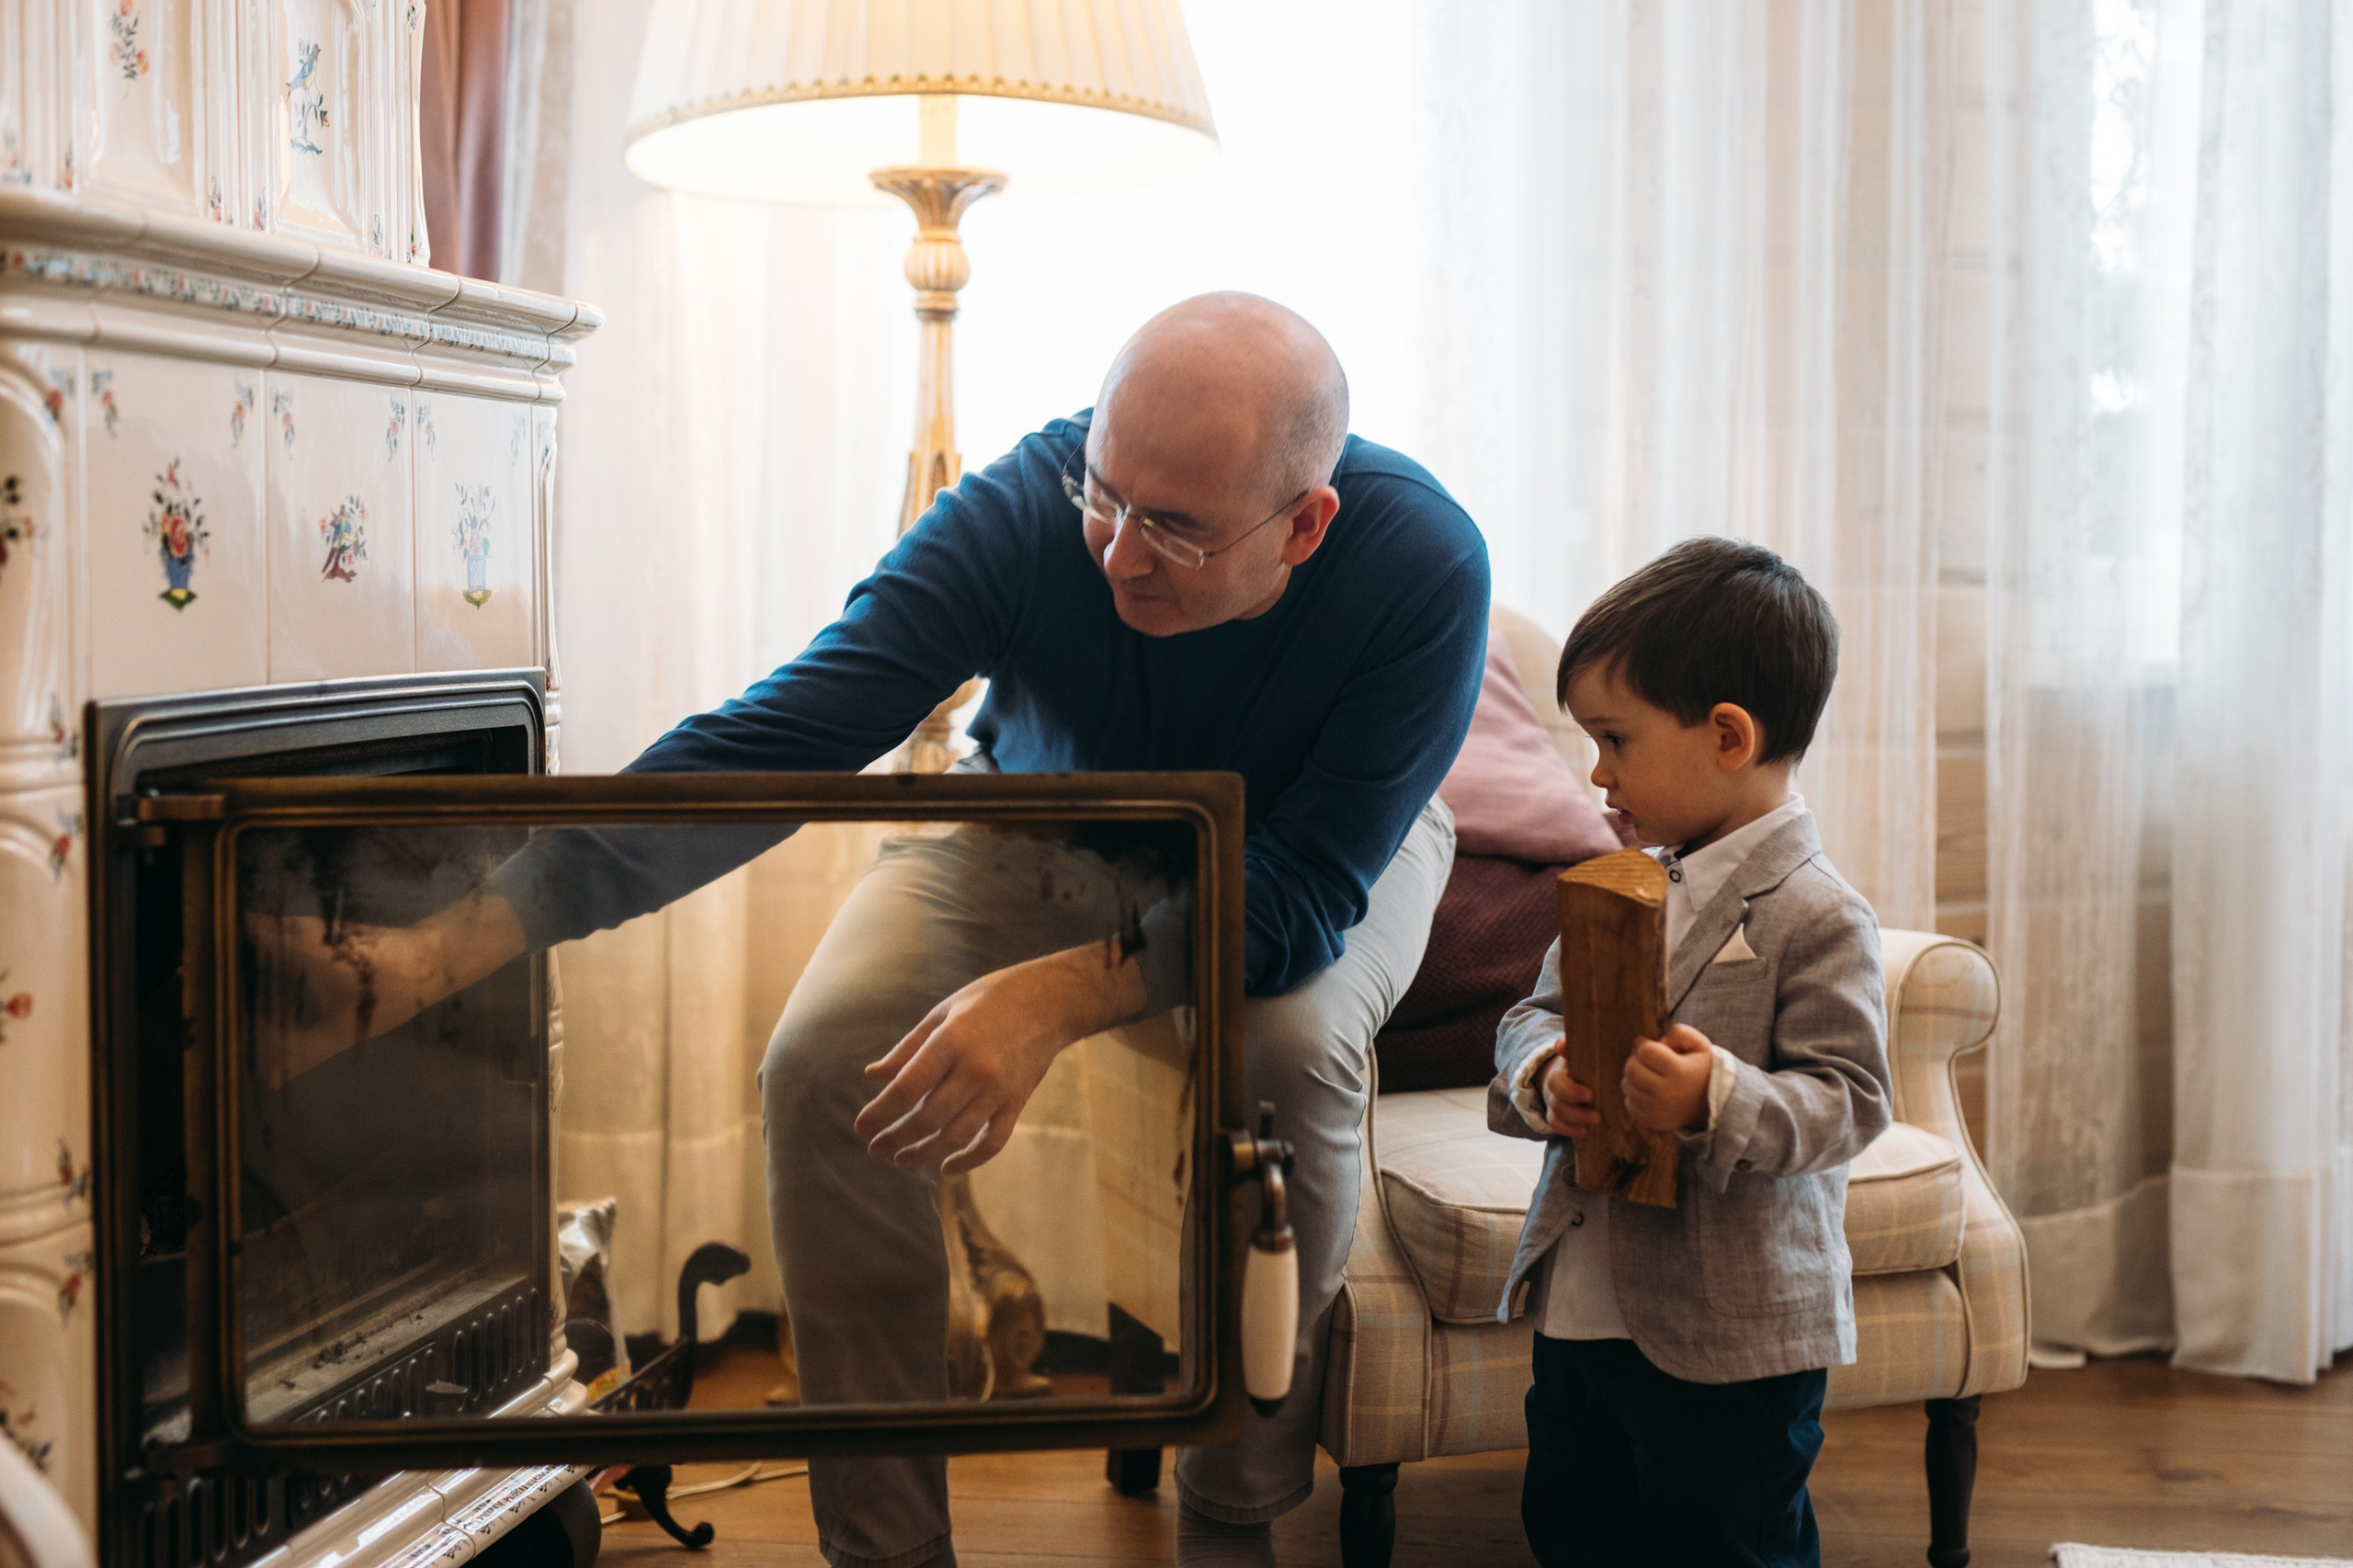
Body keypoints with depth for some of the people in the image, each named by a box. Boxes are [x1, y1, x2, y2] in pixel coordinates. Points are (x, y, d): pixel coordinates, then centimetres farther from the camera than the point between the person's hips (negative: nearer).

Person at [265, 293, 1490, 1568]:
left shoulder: (1422, 566, -34)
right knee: (821, 1065, -23)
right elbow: (757, 750, -35)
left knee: (1293, 1047, -35)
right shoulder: (1018, 516, -32)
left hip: (1308, 858, -1)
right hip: (1048, 832, 2)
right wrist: (436, 955, -42)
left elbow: (1304, 894, -31)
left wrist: (1055, 997, -46)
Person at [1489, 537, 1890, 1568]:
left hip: (1734, 1336, -7)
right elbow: (1536, 1012, 11)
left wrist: (1719, 1102, -34)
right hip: (1581, 1305, 7)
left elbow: (1848, 1102, -18)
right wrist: (1543, 1077, -11)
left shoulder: (1818, 919, -16)